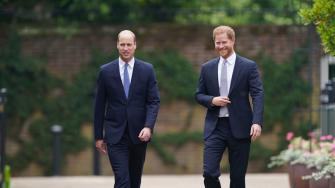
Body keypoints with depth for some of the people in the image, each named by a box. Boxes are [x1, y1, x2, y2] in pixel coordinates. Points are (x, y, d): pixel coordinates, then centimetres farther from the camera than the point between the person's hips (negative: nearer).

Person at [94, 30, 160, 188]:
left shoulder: (147, 70, 3)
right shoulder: (106, 71, 1)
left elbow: (154, 102, -1)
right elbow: (99, 106, 5)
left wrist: (148, 127, -16)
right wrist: (98, 136, 5)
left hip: (139, 134, 2)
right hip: (116, 135, -2)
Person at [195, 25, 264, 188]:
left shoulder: (248, 66, 0)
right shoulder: (207, 68, 9)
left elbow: (258, 95, -6)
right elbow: (199, 95, 15)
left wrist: (257, 122, -19)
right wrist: (212, 100, -8)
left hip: (239, 127, -2)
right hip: (215, 127, 2)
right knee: (209, 173, -11)